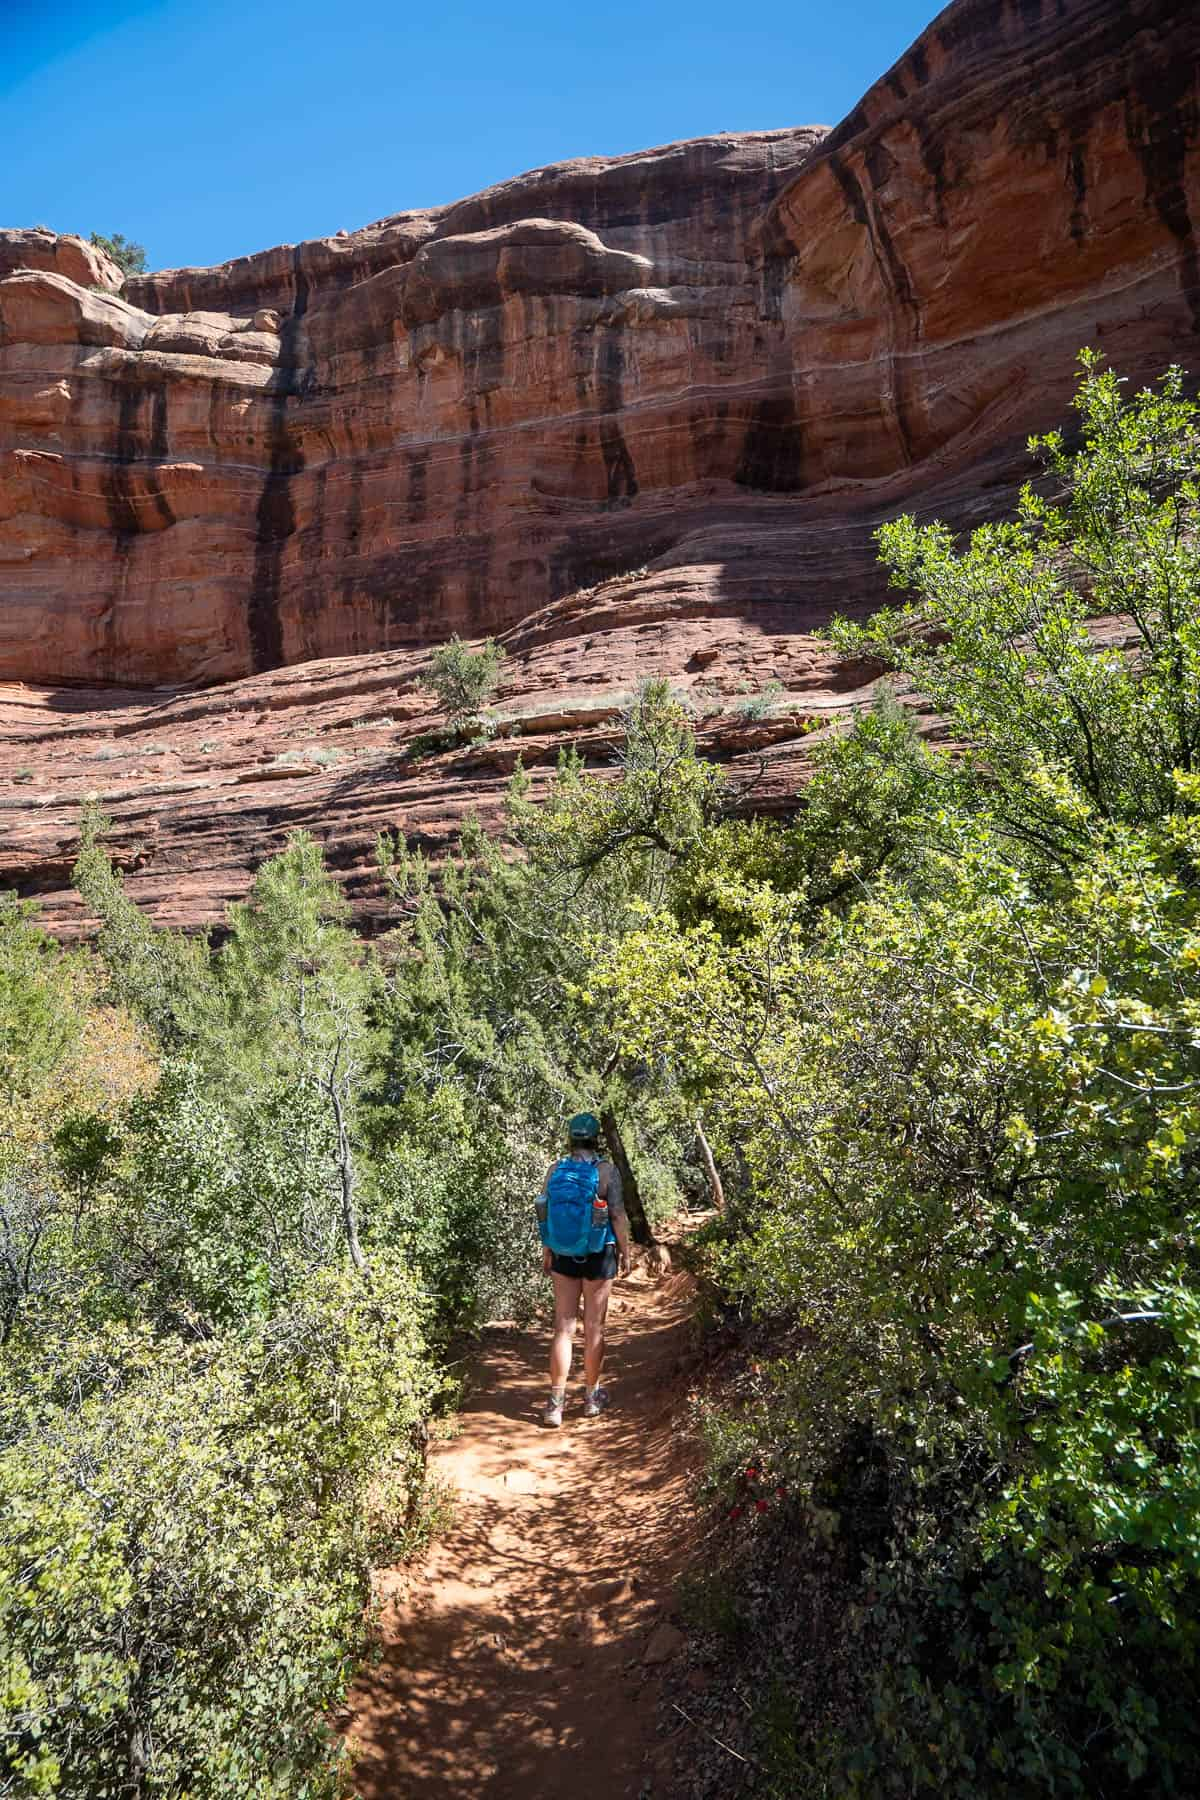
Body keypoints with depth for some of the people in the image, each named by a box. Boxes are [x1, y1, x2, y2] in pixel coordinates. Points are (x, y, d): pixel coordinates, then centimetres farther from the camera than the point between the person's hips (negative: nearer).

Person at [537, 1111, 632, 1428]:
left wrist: (547, 1251, 13)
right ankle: (592, 1396, 23)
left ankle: (556, 1402, 8)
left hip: (563, 1255, 2)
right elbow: (618, 1215, -11)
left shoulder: (555, 1170, -2)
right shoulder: (607, 1171, -11)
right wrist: (625, 1251, 1)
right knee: (594, 1328, 10)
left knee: (563, 1327, 9)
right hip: (599, 1255, -2)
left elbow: (545, 1214, 2)